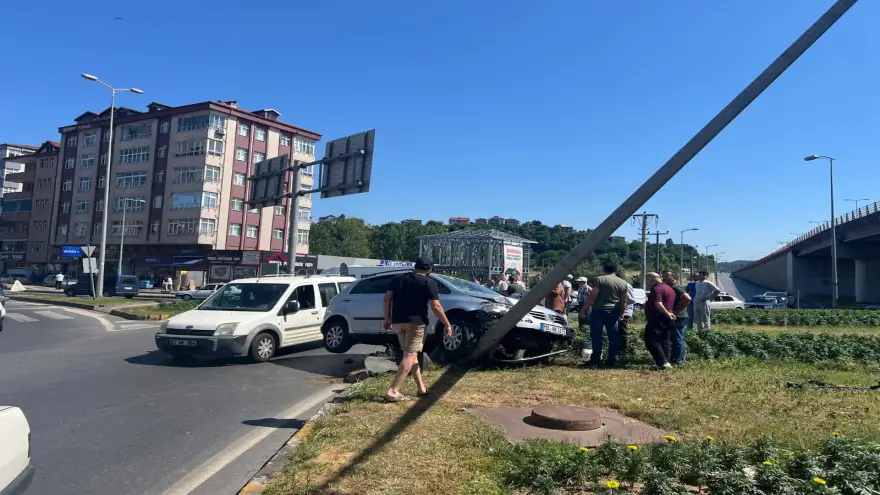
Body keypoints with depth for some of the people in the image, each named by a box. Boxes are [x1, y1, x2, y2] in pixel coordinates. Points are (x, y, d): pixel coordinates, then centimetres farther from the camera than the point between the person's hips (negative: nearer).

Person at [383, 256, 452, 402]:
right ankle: (392, 391, -14)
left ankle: (421, 387, 20)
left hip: (398, 321, 6)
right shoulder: (429, 283, -4)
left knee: (411, 354, 15)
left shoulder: (398, 278, 11)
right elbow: (436, 306, -8)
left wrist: (388, 318, 16)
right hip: (416, 322, -6)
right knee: (410, 355, -5)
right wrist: (447, 325, -2)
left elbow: (387, 298, 9)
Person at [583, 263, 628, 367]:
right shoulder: (623, 283, 8)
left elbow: (593, 296, -11)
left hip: (598, 311, -4)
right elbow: (623, 301, 10)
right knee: (614, 336, 10)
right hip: (614, 312, 4)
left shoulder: (600, 279, -6)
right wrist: (621, 313, 22)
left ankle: (595, 360, 0)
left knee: (596, 335, 0)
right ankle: (612, 360, 11)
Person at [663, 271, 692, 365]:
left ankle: (677, 360, -1)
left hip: (678, 317, -11)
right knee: (679, 339, 16)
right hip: (678, 317, 11)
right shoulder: (673, 287, 16)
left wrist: (677, 310, -25)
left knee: (677, 339, -6)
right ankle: (680, 359, 25)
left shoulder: (676, 288, -17)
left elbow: (687, 298, -30)